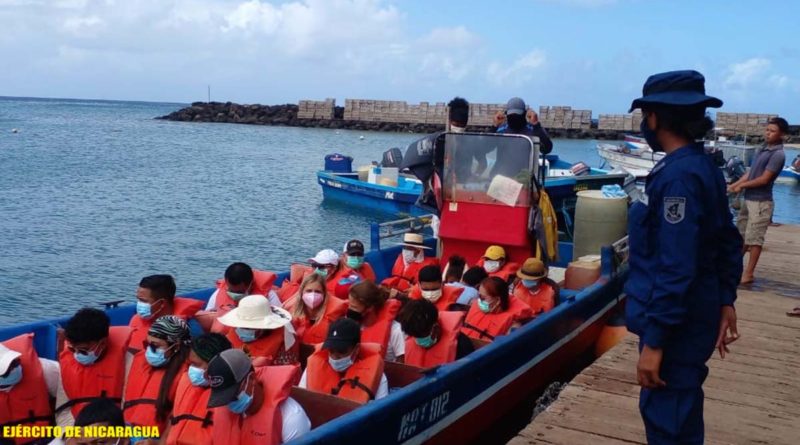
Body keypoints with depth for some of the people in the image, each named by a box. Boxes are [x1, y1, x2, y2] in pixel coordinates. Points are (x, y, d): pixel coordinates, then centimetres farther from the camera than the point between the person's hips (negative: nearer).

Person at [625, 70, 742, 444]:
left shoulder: (677, 177, -22)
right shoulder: (703, 167, 9)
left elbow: (675, 269, -26)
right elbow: (728, 242, 15)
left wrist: (654, 340, -23)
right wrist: (725, 300, 16)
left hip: (675, 323, -10)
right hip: (693, 315, 10)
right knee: (677, 414, 23)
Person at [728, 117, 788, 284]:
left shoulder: (778, 154, -15)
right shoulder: (764, 149, 13)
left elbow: (764, 179, -17)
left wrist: (741, 186, -7)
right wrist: (733, 185, 1)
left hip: (761, 202, -9)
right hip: (749, 199, 9)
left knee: (754, 238, -4)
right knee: (741, 235, 17)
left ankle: (749, 273, 1)